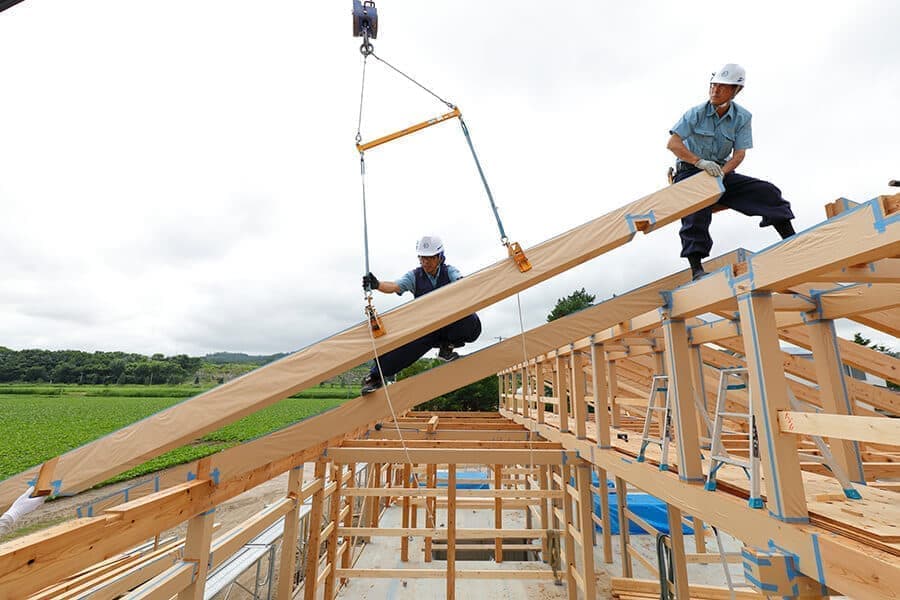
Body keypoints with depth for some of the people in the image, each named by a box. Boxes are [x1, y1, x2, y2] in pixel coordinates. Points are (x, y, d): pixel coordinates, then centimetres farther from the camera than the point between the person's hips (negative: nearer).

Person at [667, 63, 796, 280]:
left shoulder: (742, 117, 2)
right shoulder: (696, 113, -7)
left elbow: (739, 154, -5)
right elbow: (672, 143, -18)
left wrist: (721, 172, -26)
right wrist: (700, 162, -29)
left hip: (722, 171, 4)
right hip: (690, 172, -4)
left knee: (766, 192, -9)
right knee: (696, 216, -30)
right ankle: (696, 270, -33)